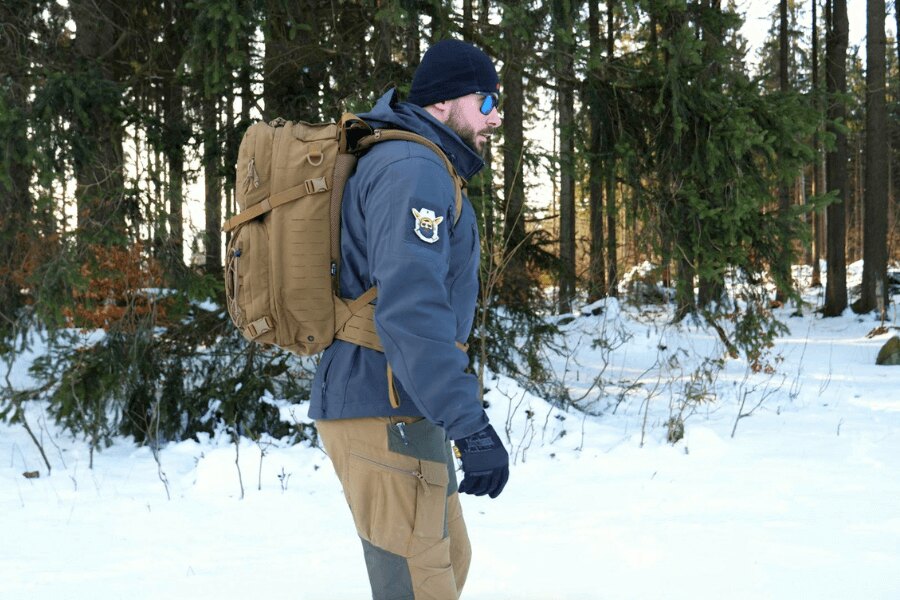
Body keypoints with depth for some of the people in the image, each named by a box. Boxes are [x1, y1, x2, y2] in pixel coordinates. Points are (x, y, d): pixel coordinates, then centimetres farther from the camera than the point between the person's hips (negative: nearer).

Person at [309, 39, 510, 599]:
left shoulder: (418, 167, 19)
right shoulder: (414, 170, -15)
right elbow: (410, 308, -28)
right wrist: (471, 424, -31)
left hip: (394, 411, 11)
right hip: (387, 416, -11)